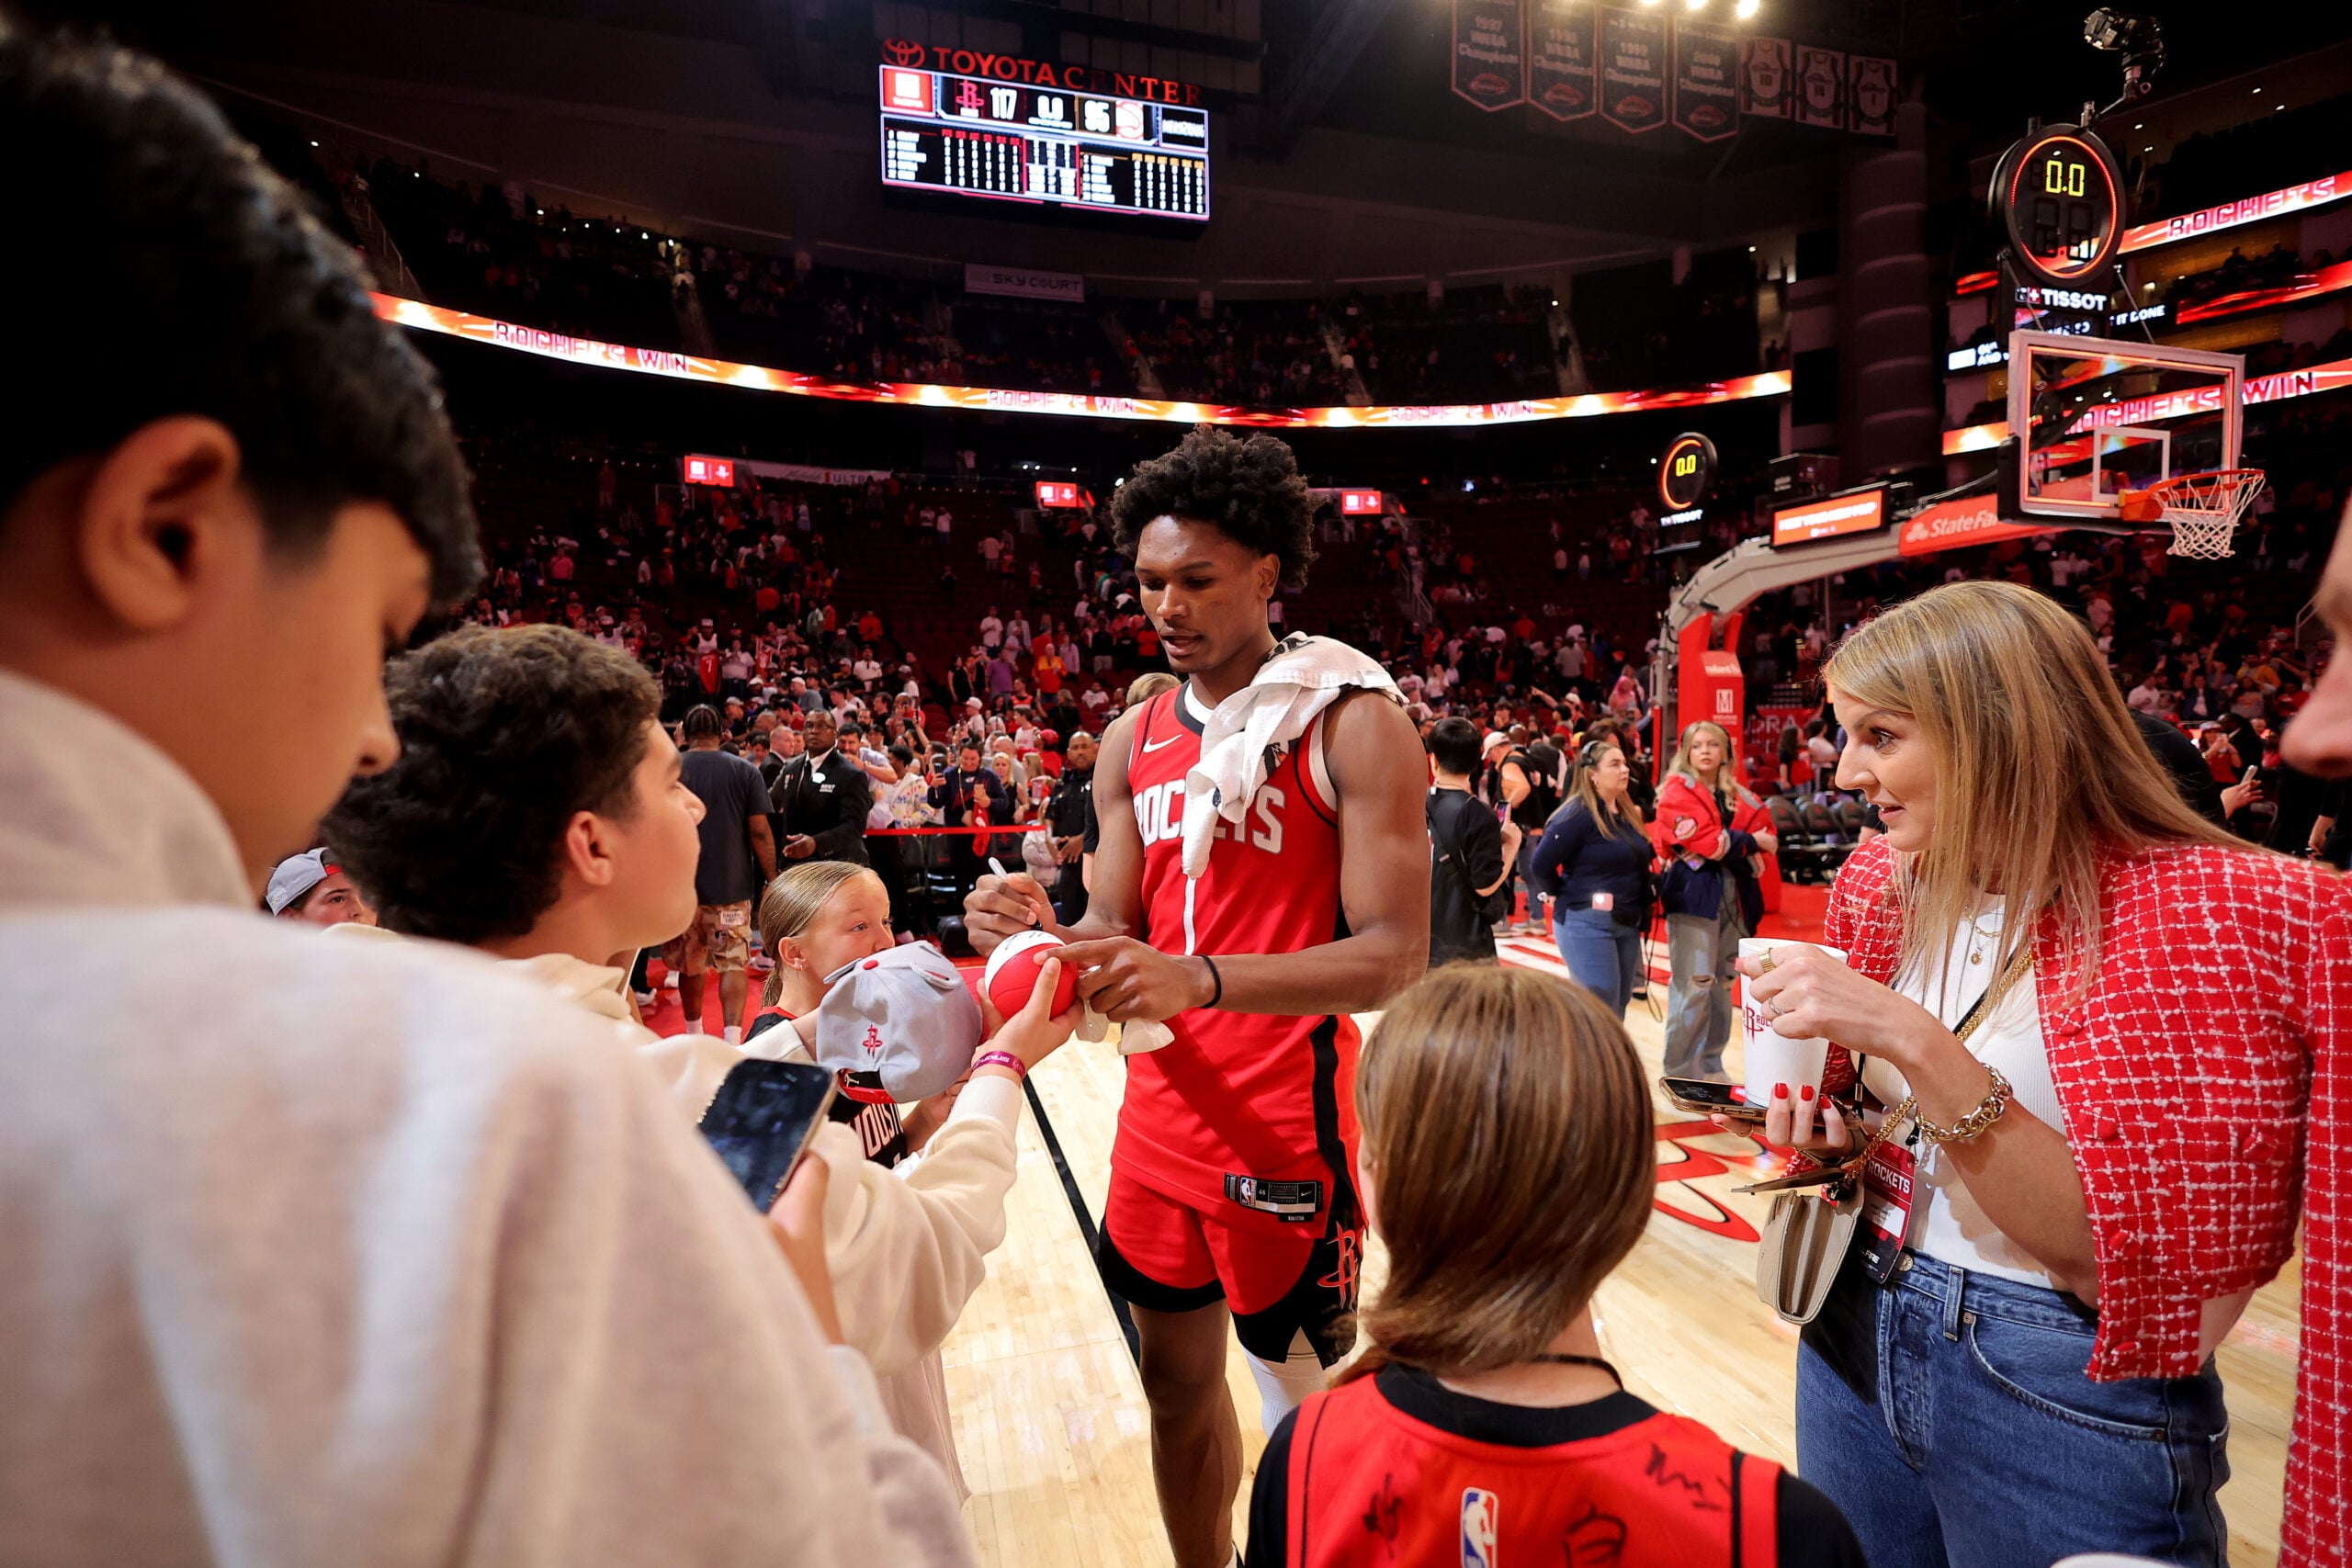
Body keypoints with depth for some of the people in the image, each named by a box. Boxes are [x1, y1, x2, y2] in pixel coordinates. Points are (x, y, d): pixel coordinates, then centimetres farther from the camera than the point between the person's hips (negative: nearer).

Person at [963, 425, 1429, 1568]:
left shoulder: (1352, 723, -12)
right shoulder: (1133, 738, 6)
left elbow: (1394, 958, -18)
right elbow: (1115, 934, 8)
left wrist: (1200, 981, -32)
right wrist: (1040, 935, -15)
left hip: (1289, 1123, -5)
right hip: (1162, 1111, 6)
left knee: (1307, 1397, 11)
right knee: (1178, 1382, 20)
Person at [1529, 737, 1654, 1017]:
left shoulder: (1628, 813, 10)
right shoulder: (1578, 813, -16)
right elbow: (1540, 866, -19)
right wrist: (1564, 896, -5)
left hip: (1627, 923, 8)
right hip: (1586, 923, -8)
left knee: (1619, 1005, 14)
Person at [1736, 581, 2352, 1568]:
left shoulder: (2215, 910, -18)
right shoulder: (1879, 885, -2)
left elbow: (2134, 1253, -23)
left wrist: (1916, 1045, -31)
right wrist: (1813, 1117, -9)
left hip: (2069, 1401, -5)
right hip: (1855, 1334, 5)